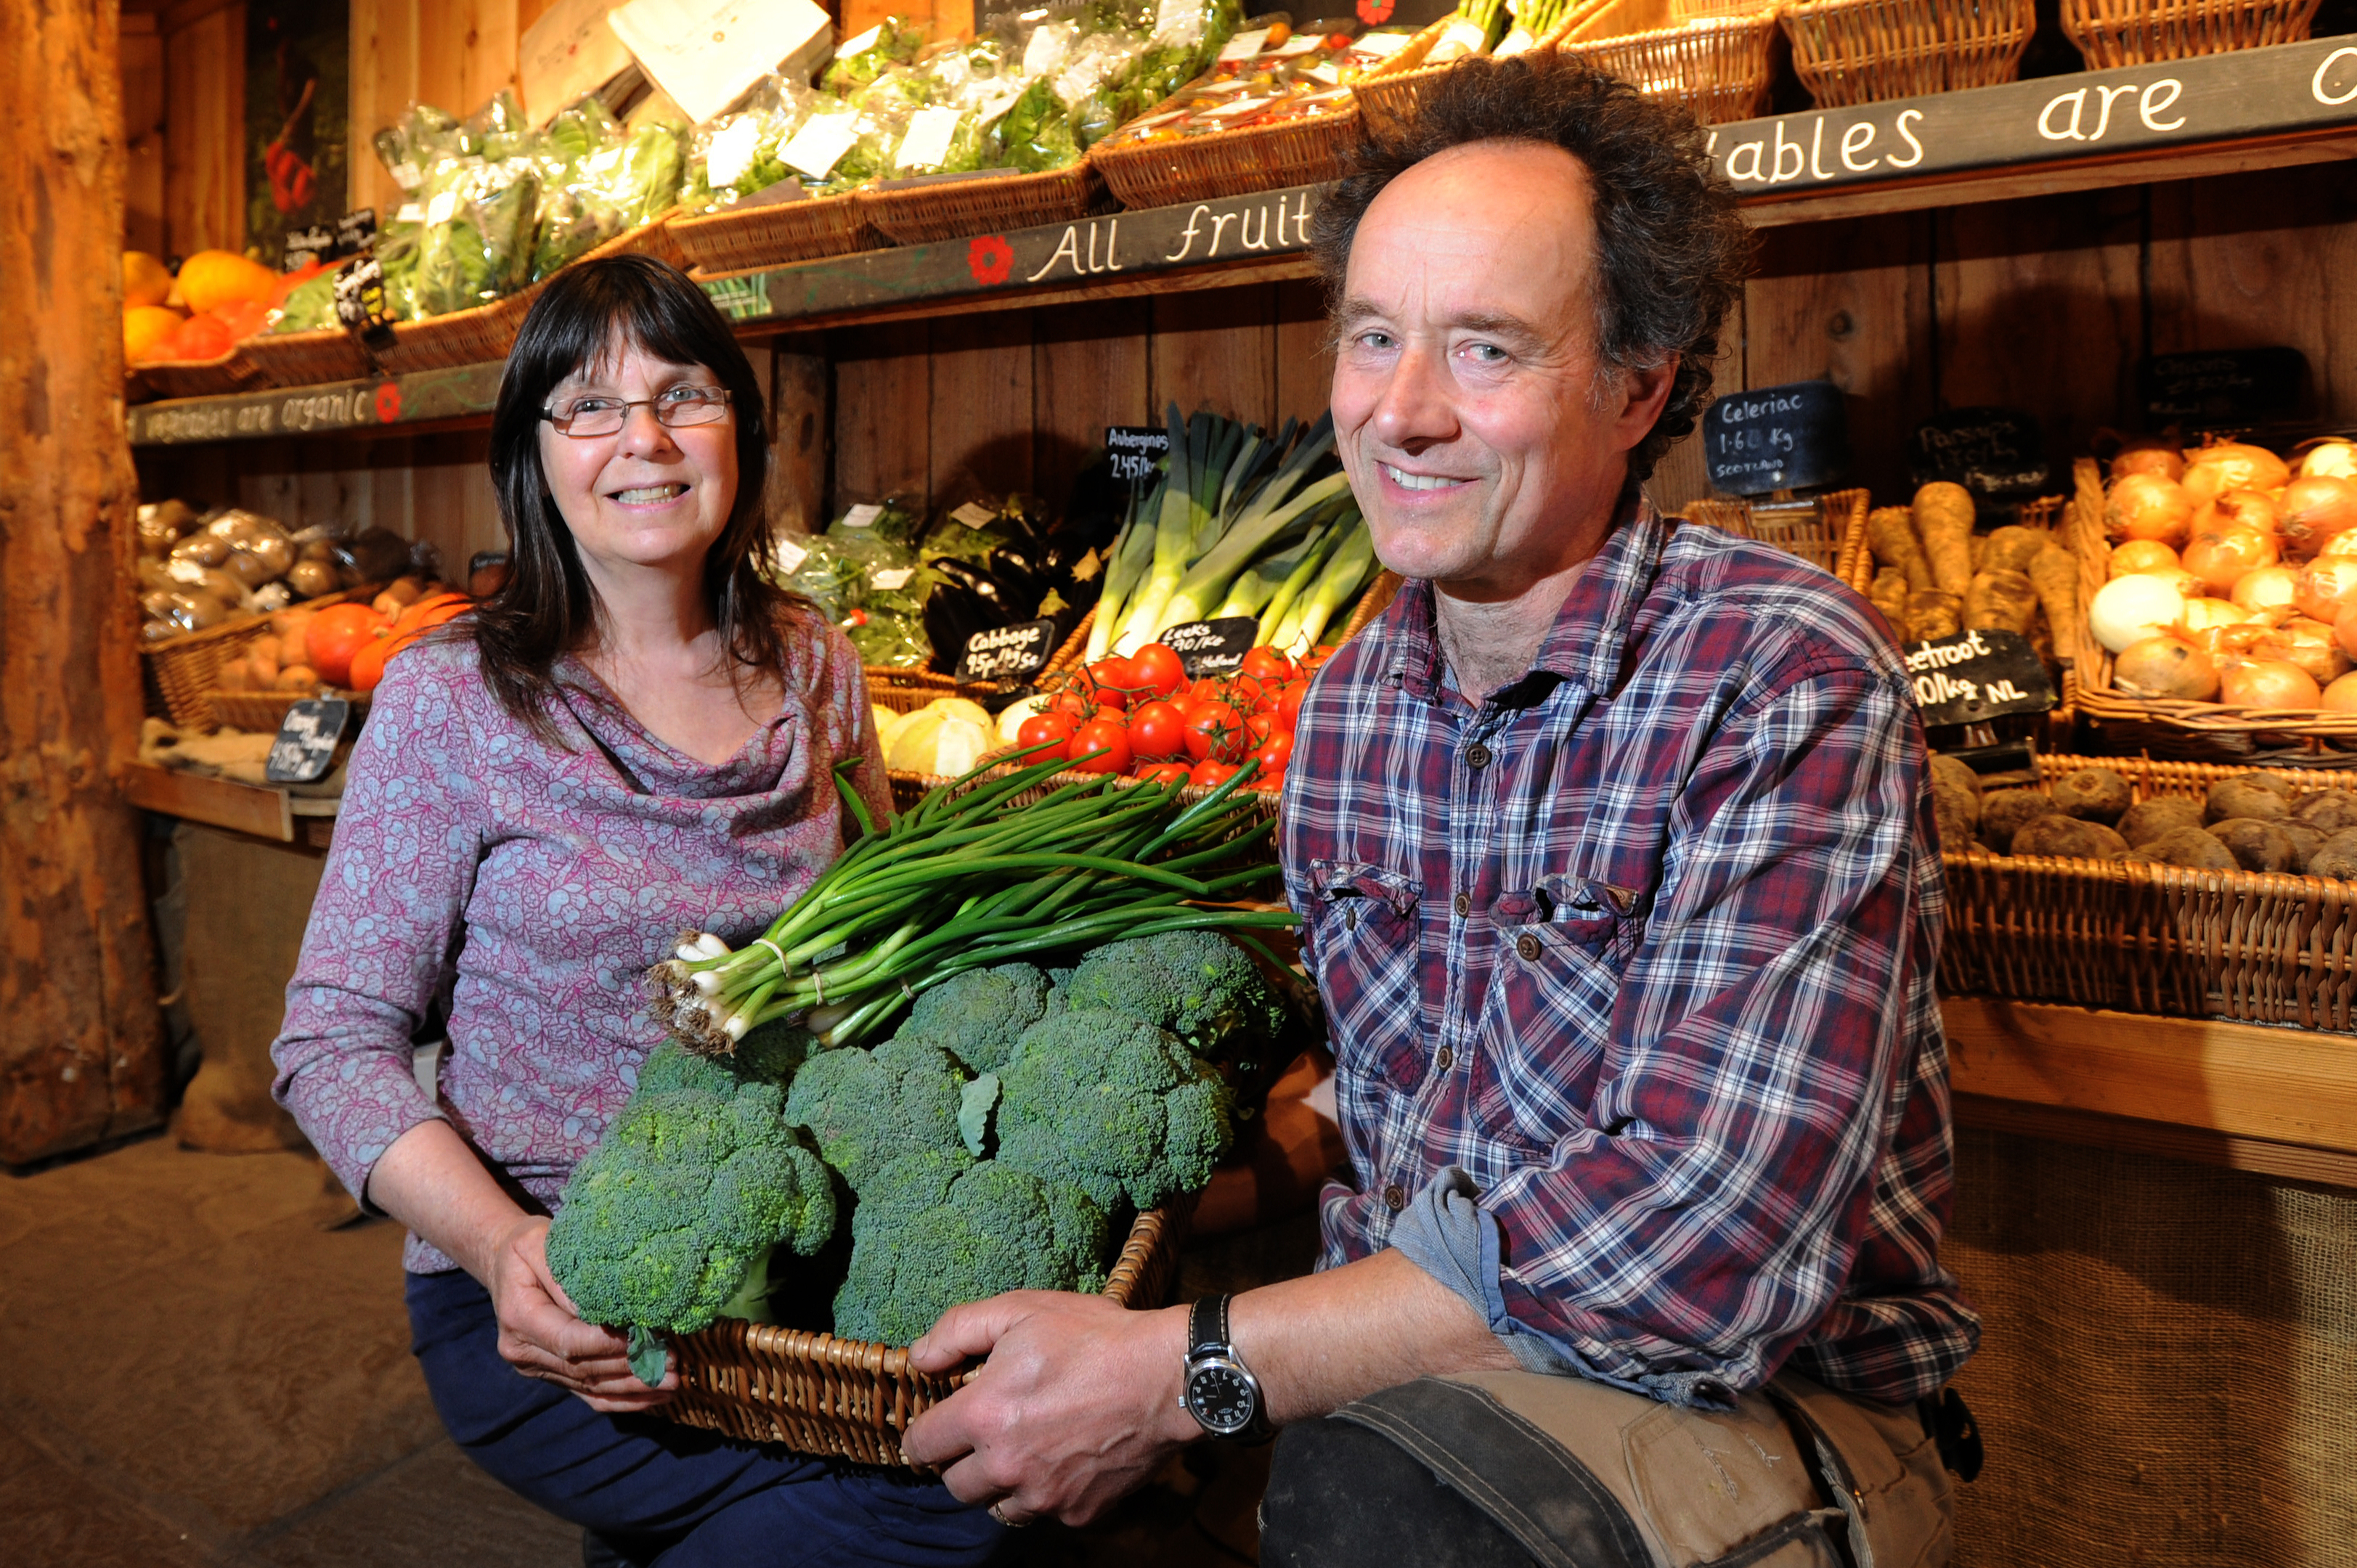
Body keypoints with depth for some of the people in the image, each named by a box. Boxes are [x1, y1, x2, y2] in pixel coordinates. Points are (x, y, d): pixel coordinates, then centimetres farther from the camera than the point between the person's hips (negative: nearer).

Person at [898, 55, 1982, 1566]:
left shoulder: (1787, 679, -19)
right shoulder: (1348, 704, 3)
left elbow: (1707, 1243, -28)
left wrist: (1182, 1369, -26)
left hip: (1762, 1413, -5)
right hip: (1406, 1369, 6)